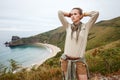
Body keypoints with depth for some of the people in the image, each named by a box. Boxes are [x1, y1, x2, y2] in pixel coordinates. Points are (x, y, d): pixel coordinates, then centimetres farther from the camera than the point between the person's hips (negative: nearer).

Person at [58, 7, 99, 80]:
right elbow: (60, 13, 0)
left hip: (79, 62, -1)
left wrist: (84, 14, 6)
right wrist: (70, 15, 13)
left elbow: (96, 13, -10)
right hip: (66, 60, 2)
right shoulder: (68, 26, 3)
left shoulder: (86, 27, 0)